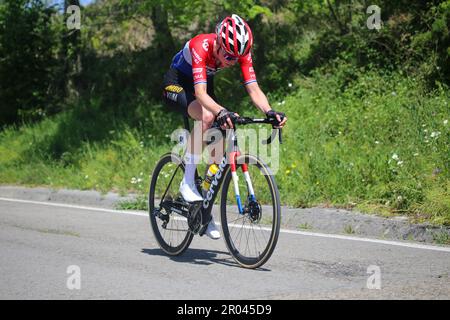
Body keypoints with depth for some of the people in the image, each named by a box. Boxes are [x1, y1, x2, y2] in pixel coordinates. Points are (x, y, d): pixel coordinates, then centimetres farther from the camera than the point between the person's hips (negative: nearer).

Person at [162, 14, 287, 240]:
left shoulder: (240, 52, -22)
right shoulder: (201, 46, -37)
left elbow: (253, 89, -27)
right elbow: (200, 93, -47)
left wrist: (270, 112, -46)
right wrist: (221, 112, -64)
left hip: (204, 83, 6)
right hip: (177, 83, -6)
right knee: (207, 116, -37)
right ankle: (188, 183, -26)